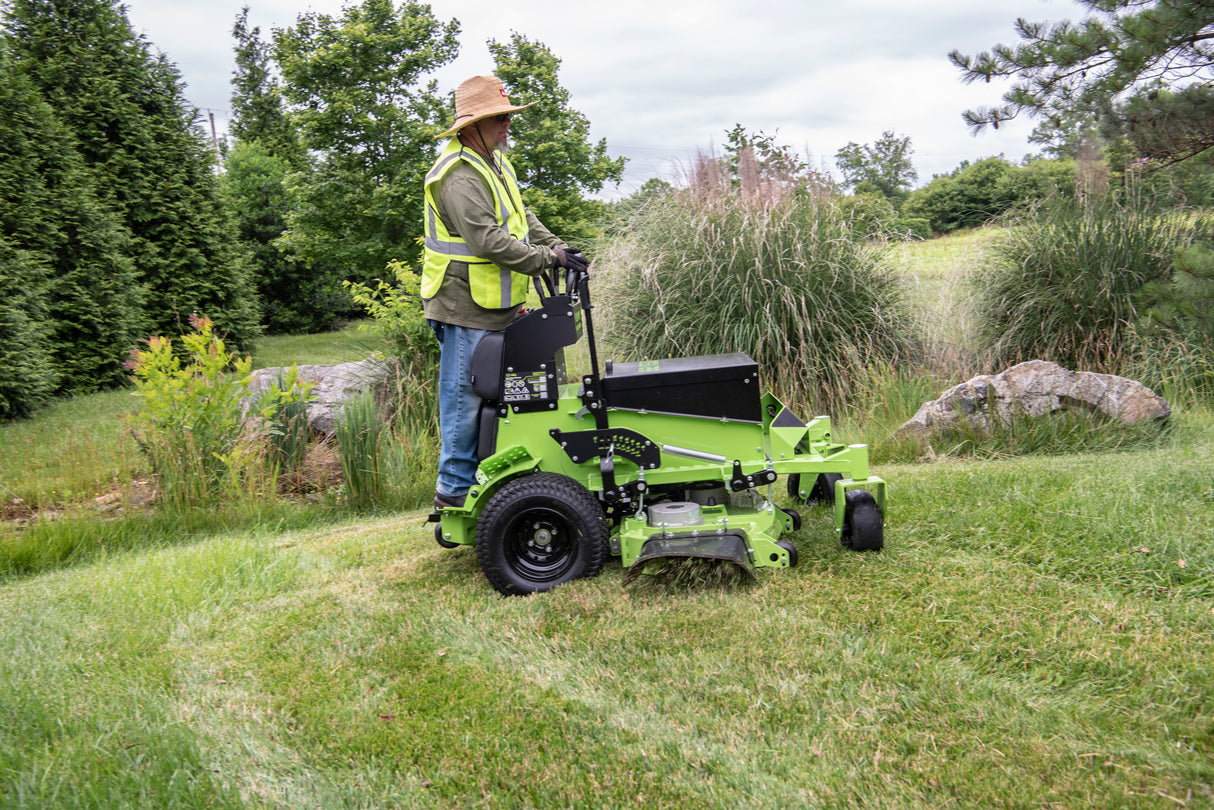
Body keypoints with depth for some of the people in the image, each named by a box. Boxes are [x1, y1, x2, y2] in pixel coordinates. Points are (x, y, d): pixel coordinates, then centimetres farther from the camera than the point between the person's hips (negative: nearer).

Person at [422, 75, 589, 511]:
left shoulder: (495, 161, 14)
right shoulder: (458, 177, -19)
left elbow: (522, 218, 23)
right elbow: (489, 241, -26)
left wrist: (559, 247, 9)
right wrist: (549, 258, -22)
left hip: (495, 306, 10)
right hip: (465, 309, -10)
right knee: (465, 396, -3)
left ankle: (482, 476, 26)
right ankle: (454, 488, 7)